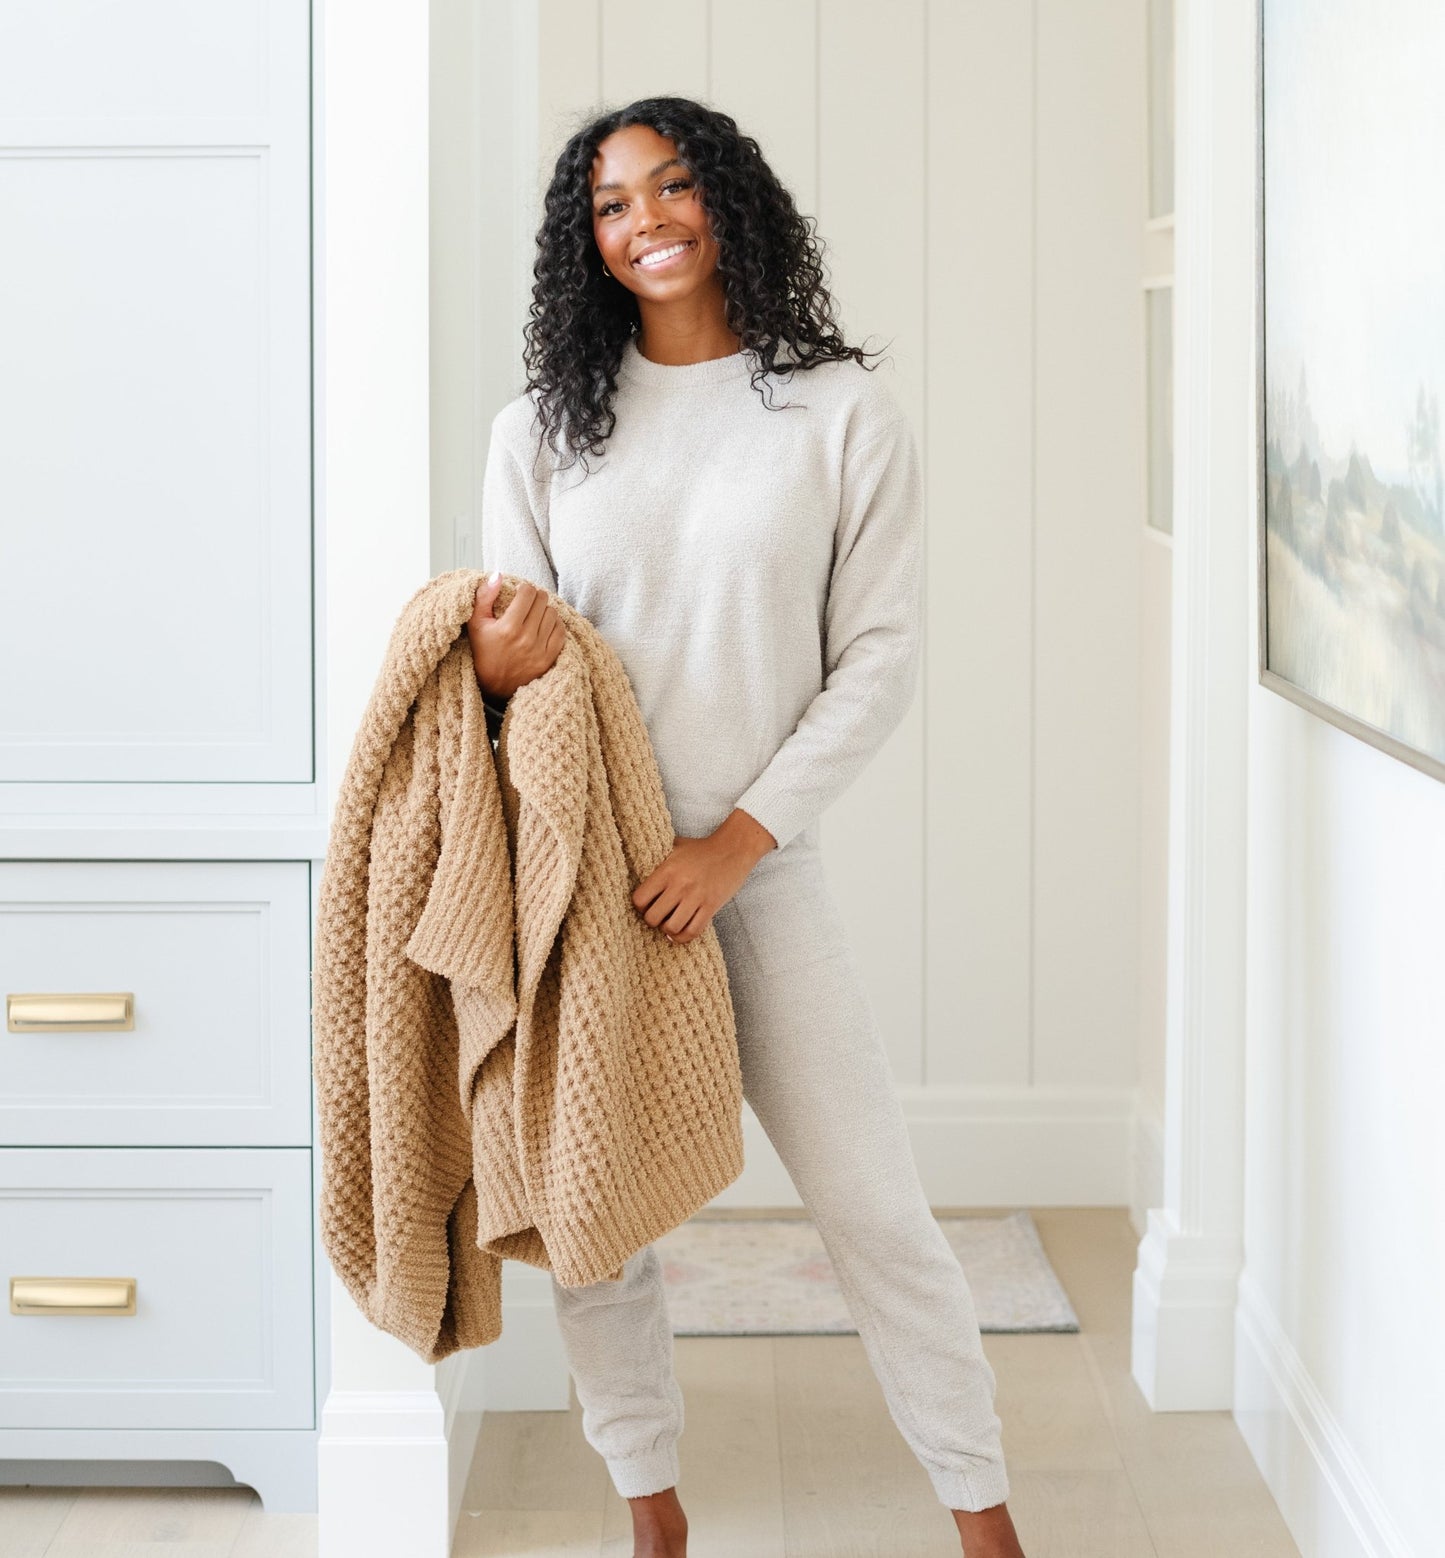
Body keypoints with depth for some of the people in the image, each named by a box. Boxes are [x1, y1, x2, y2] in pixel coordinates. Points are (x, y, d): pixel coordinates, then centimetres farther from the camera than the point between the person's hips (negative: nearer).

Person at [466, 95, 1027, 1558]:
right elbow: (501, 654, 9)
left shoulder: (843, 415, 0)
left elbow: (879, 661, -3)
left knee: (875, 1206, 0)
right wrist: (499, 664, -18)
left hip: (759, 869, -2)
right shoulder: (538, 431, 6)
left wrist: (734, 844, -12)